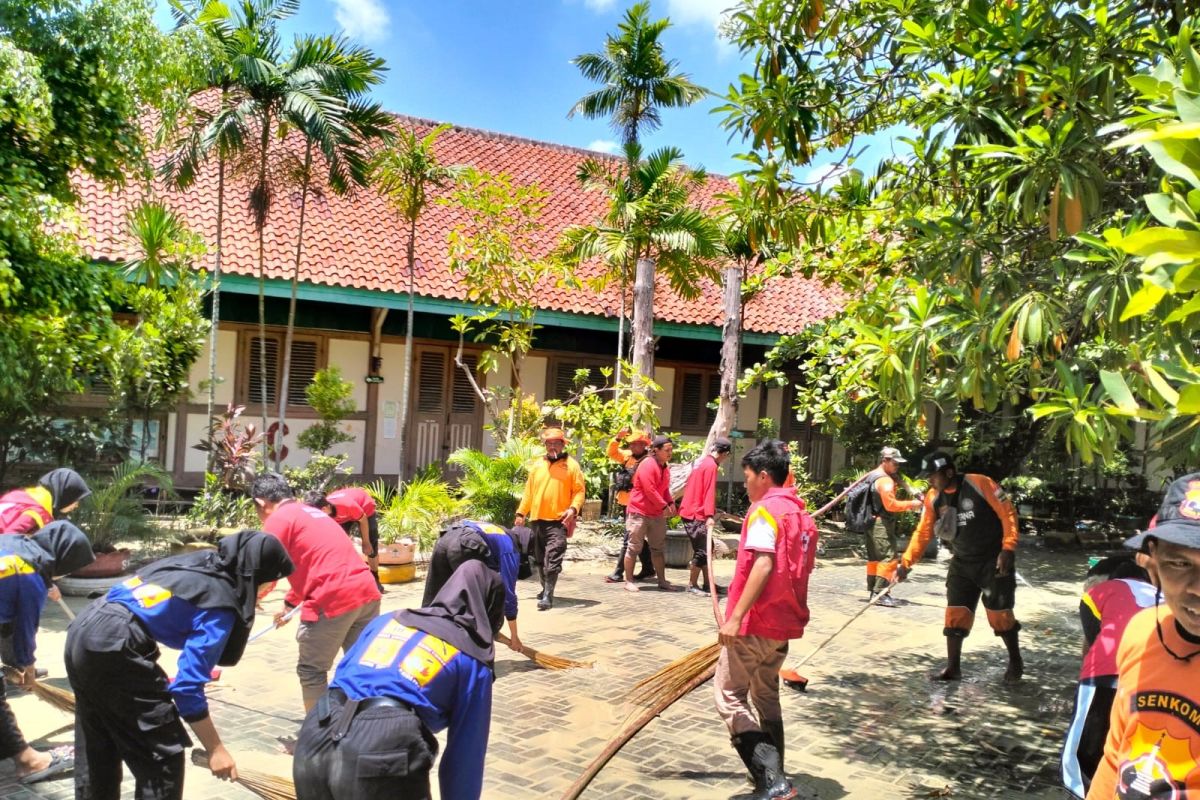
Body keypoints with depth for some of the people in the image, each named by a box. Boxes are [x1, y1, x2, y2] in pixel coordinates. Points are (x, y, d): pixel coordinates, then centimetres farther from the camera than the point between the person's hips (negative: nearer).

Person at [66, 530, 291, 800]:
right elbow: (188, 686, -12)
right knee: (162, 756, 3)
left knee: (97, 751, 24)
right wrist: (216, 749, -4)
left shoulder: (197, 563, 16)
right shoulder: (220, 604, -7)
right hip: (114, 646, -9)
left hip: (82, 630, 9)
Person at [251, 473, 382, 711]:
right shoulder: (311, 512, 25)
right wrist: (290, 603, 44)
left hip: (334, 601, -8)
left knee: (311, 671, 11)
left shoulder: (277, 519, 0)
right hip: (367, 592, 8)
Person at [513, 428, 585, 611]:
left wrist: (573, 508, -19)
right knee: (539, 559, 14)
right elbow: (529, 491, 16)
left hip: (558, 520, -5)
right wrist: (521, 513, 12)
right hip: (537, 519, 5)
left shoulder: (571, 465, 1)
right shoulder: (538, 465, 13)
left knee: (552, 559, -14)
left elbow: (579, 491, -2)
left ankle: (548, 596, -14)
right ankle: (545, 589, 30)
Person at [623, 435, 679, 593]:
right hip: (639, 512, -8)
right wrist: (664, 506, -17)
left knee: (659, 548, 11)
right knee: (634, 547, 0)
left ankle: (662, 581, 17)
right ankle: (628, 581, 8)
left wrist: (671, 503, 0)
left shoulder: (665, 466, 10)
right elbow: (649, 490, -22)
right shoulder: (648, 465, -17)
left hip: (657, 514, 8)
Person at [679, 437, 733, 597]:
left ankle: (707, 584, 19)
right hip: (696, 515, -10)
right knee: (702, 551, -4)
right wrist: (709, 515, -28)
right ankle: (692, 585, 4)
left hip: (692, 511, 10)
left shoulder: (703, 461, 14)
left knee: (706, 549, 14)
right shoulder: (711, 465, -14)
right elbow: (709, 492, -23)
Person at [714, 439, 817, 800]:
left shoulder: (764, 509, -13)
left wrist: (735, 616, -26)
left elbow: (763, 564, -25)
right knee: (766, 696, 20)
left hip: (755, 623, -9)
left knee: (729, 695, 0)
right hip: (784, 622, 9)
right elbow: (799, 570, 16)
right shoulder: (802, 514, 13)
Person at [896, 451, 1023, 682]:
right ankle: (953, 667, 13)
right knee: (955, 614, 2)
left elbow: (1008, 513, -15)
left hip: (994, 561, -5)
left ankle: (1015, 662, 26)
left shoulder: (980, 484, -20)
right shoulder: (933, 498, -3)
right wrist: (906, 562, -6)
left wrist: (1008, 549, -19)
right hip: (962, 563, 5)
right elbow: (923, 532, 1)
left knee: (1000, 614, 1)